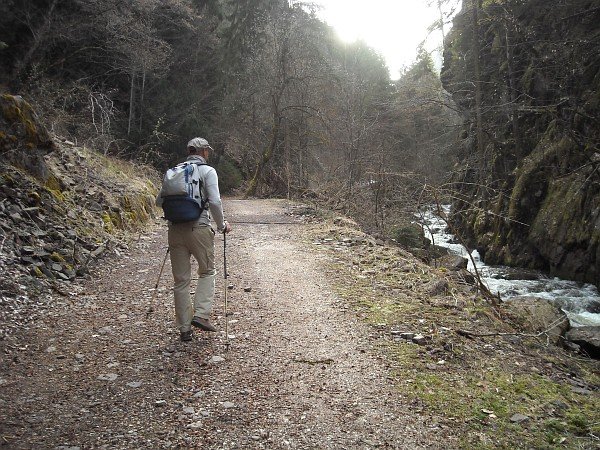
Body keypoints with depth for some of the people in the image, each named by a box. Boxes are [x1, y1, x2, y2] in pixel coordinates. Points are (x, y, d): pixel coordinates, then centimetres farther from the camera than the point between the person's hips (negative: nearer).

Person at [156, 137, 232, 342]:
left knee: (181, 280, 10)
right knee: (207, 271, 16)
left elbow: (159, 200, 12)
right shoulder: (208, 171, -1)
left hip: (175, 230, 4)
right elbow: (214, 202, -11)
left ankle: (184, 328, 15)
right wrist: (222, 225, 2)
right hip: (199, 228, -4)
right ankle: (201, 314, 1)